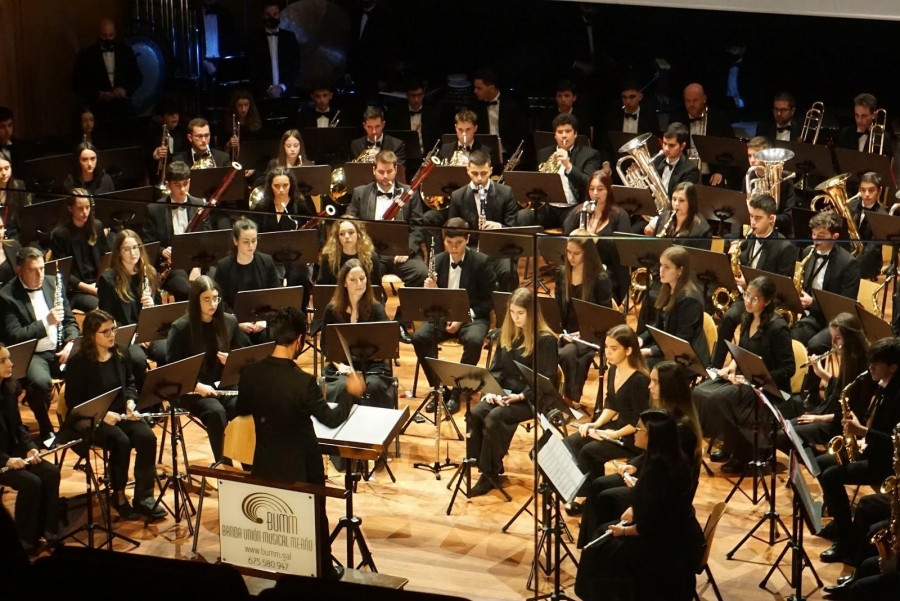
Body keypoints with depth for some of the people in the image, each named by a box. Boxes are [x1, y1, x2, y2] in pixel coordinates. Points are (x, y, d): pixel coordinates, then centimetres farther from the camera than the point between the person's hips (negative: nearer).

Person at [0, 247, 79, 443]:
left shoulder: (53, 283, 10)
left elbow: (70, 321, 16)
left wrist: (70, 343, -4)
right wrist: (46, 322, -22)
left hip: (60, 350, 5)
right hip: (32, 355, -5)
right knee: (40, 382, -36)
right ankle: (46, 430, -11)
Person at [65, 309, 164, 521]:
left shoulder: (121, 354, 8)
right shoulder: (78, 362, -9)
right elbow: (74, 401, -10)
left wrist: (130, 402, -3)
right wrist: (102, 415, -22)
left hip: (122, 413, 5)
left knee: (147, 437, -24)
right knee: (121, 441, -32)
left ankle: (144, 497, -17)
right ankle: (118, 496, -12)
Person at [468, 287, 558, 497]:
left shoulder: (545, 339, -9)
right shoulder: (506, 334, 10)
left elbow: (546, 379, -12)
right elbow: (496, 367, 13)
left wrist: (521, 396, -21)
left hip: (530, 398, -6)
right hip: (504, 392, 6)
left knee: (494, 418, -31)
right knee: (474, 414, -24)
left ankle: (491, 474, -20)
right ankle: (478, 465, -16)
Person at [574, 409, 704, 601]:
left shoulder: (657, 468, -29)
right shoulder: (676, 458, 0)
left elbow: (647, 526, -24)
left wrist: (624, 531, -7)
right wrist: (634, 509, 6)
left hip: (670, 546, -9)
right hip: (679, 534, 9)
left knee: (602, 549, 2)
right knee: (603, 533, 18)